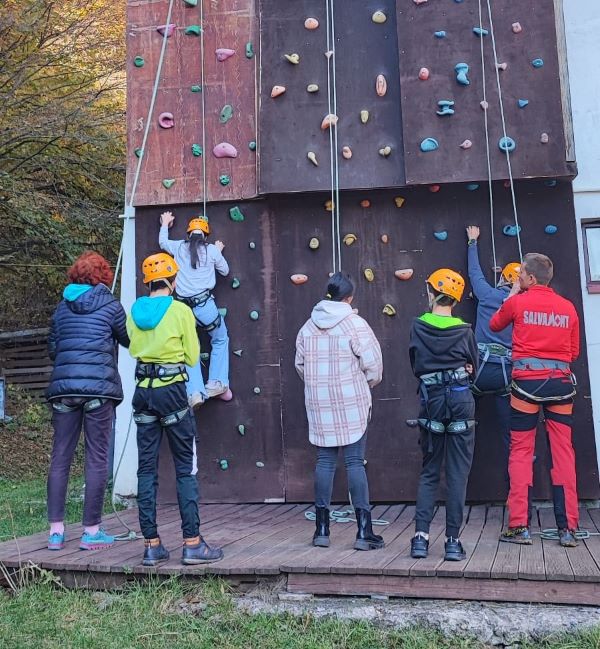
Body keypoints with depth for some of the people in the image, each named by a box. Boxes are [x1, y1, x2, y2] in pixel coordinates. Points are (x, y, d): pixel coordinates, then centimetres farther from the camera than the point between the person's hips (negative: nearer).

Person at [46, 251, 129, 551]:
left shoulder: (62, 306, 13)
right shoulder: (110, 305, 2)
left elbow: (52, 350, 17)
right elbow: (129, 341, 12)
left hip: (63, 386, 4)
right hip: (99, 386, -4)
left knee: (60, 457, 9)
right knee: (97, 458, 2)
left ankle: (56, 531, 12)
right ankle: (91, 532, 6)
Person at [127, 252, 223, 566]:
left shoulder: (134, 311, 6)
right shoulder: (180, 310, -7)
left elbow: (133, 347, 12)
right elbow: (192, 357, -2)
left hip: (143, 391, 5)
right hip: (172, 391, -5)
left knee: (146, 468, 8)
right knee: (186, 468, 1)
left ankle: (151, 545, 12)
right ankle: (192, 543, 2)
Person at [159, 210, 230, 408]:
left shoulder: (179, 247, 9)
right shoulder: (211, 249, 2)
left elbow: (162, 242, 31)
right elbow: (225, 270, 16)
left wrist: (165, 224, 47)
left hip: (182, 305, 2)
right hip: (204, 303, -2)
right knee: (220, 340, 19)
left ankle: (195, 392, 0)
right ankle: (217, 383, 10)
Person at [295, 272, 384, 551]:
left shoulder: (308, 326, 6)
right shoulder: (355, 324, -8)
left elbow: (300, 364, 11)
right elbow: (373, 364, -9)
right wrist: (366, 385, 10)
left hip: (318, 403, 4)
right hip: (351, 403, -4)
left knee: (324, 461, 9)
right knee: (355, 462, -1)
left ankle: (322, 529, 14)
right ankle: (364, 532, 3)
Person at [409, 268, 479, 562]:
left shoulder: (417, 327, 0)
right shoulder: (464, 331, -2)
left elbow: (415, 366, 9)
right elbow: (473, 367, 10)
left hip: (431, 402, 1)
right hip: (461, 401, -1)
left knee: (429, 472, 12)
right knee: (458, 474, 4)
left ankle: (421, 536, 3)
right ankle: (453, 541, 4)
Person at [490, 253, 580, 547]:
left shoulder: (518, 302, -1)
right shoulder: (568, 307, 8)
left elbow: (495, 324, 18)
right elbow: (574, 351, 14)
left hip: (527, 381, -2)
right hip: (561, 382, 3)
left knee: (521, 452, 4)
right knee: (563, 453, 5)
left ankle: (519, 527, 3)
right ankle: (568, 529, 6)